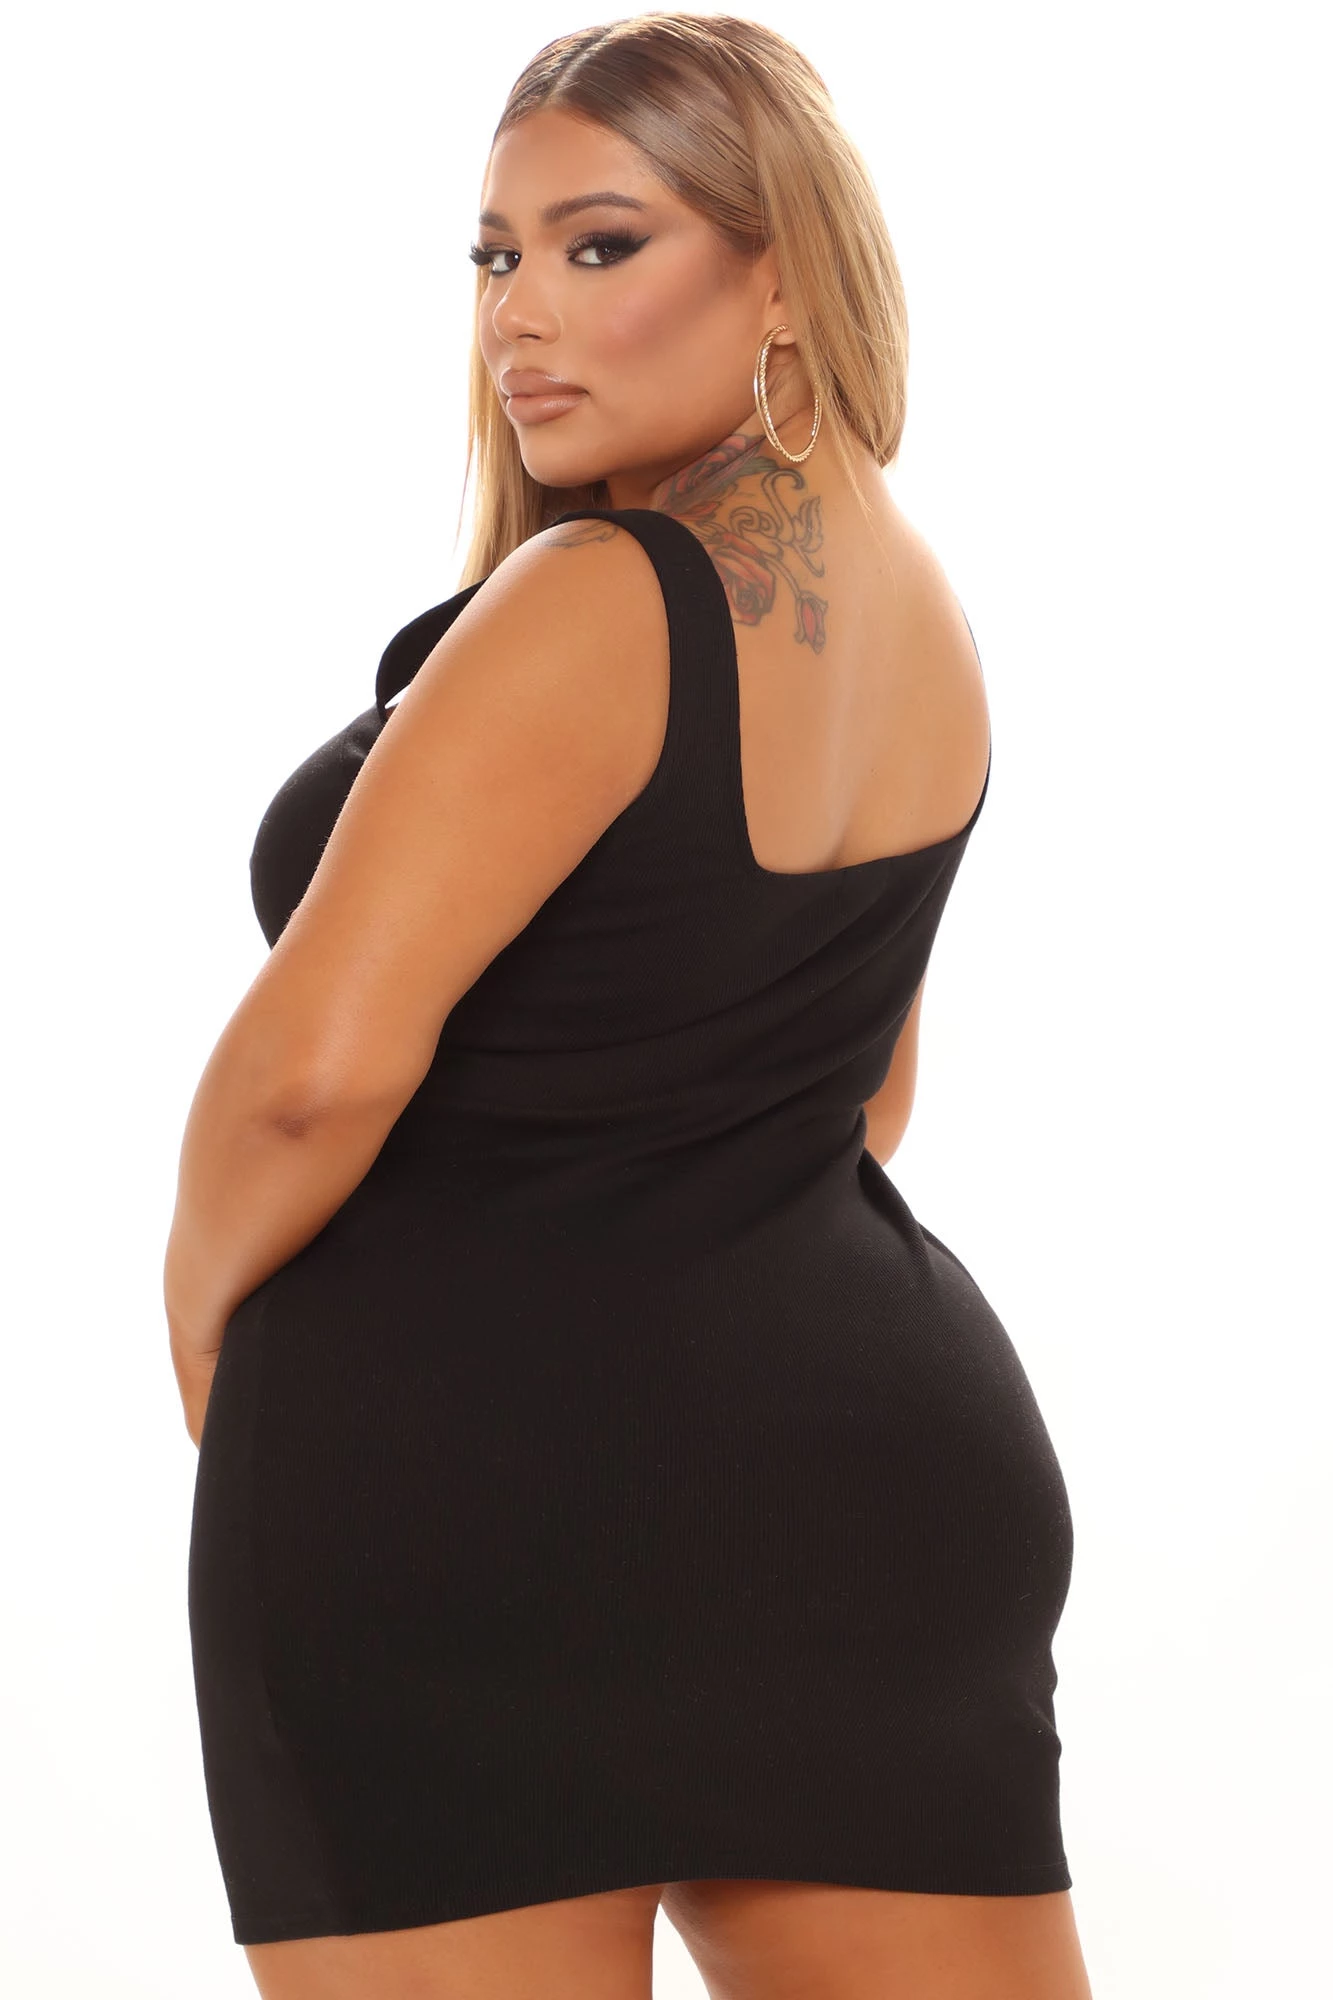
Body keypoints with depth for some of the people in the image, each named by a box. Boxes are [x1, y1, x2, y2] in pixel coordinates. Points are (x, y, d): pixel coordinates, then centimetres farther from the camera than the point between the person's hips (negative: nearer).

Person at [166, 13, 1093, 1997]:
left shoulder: (600, 603, -15)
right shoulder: (912, 610, 12)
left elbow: (322, 1055, -21)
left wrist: (208, 1294, -3)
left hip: (461, 1482, -8)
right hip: (871, 1444, 8)